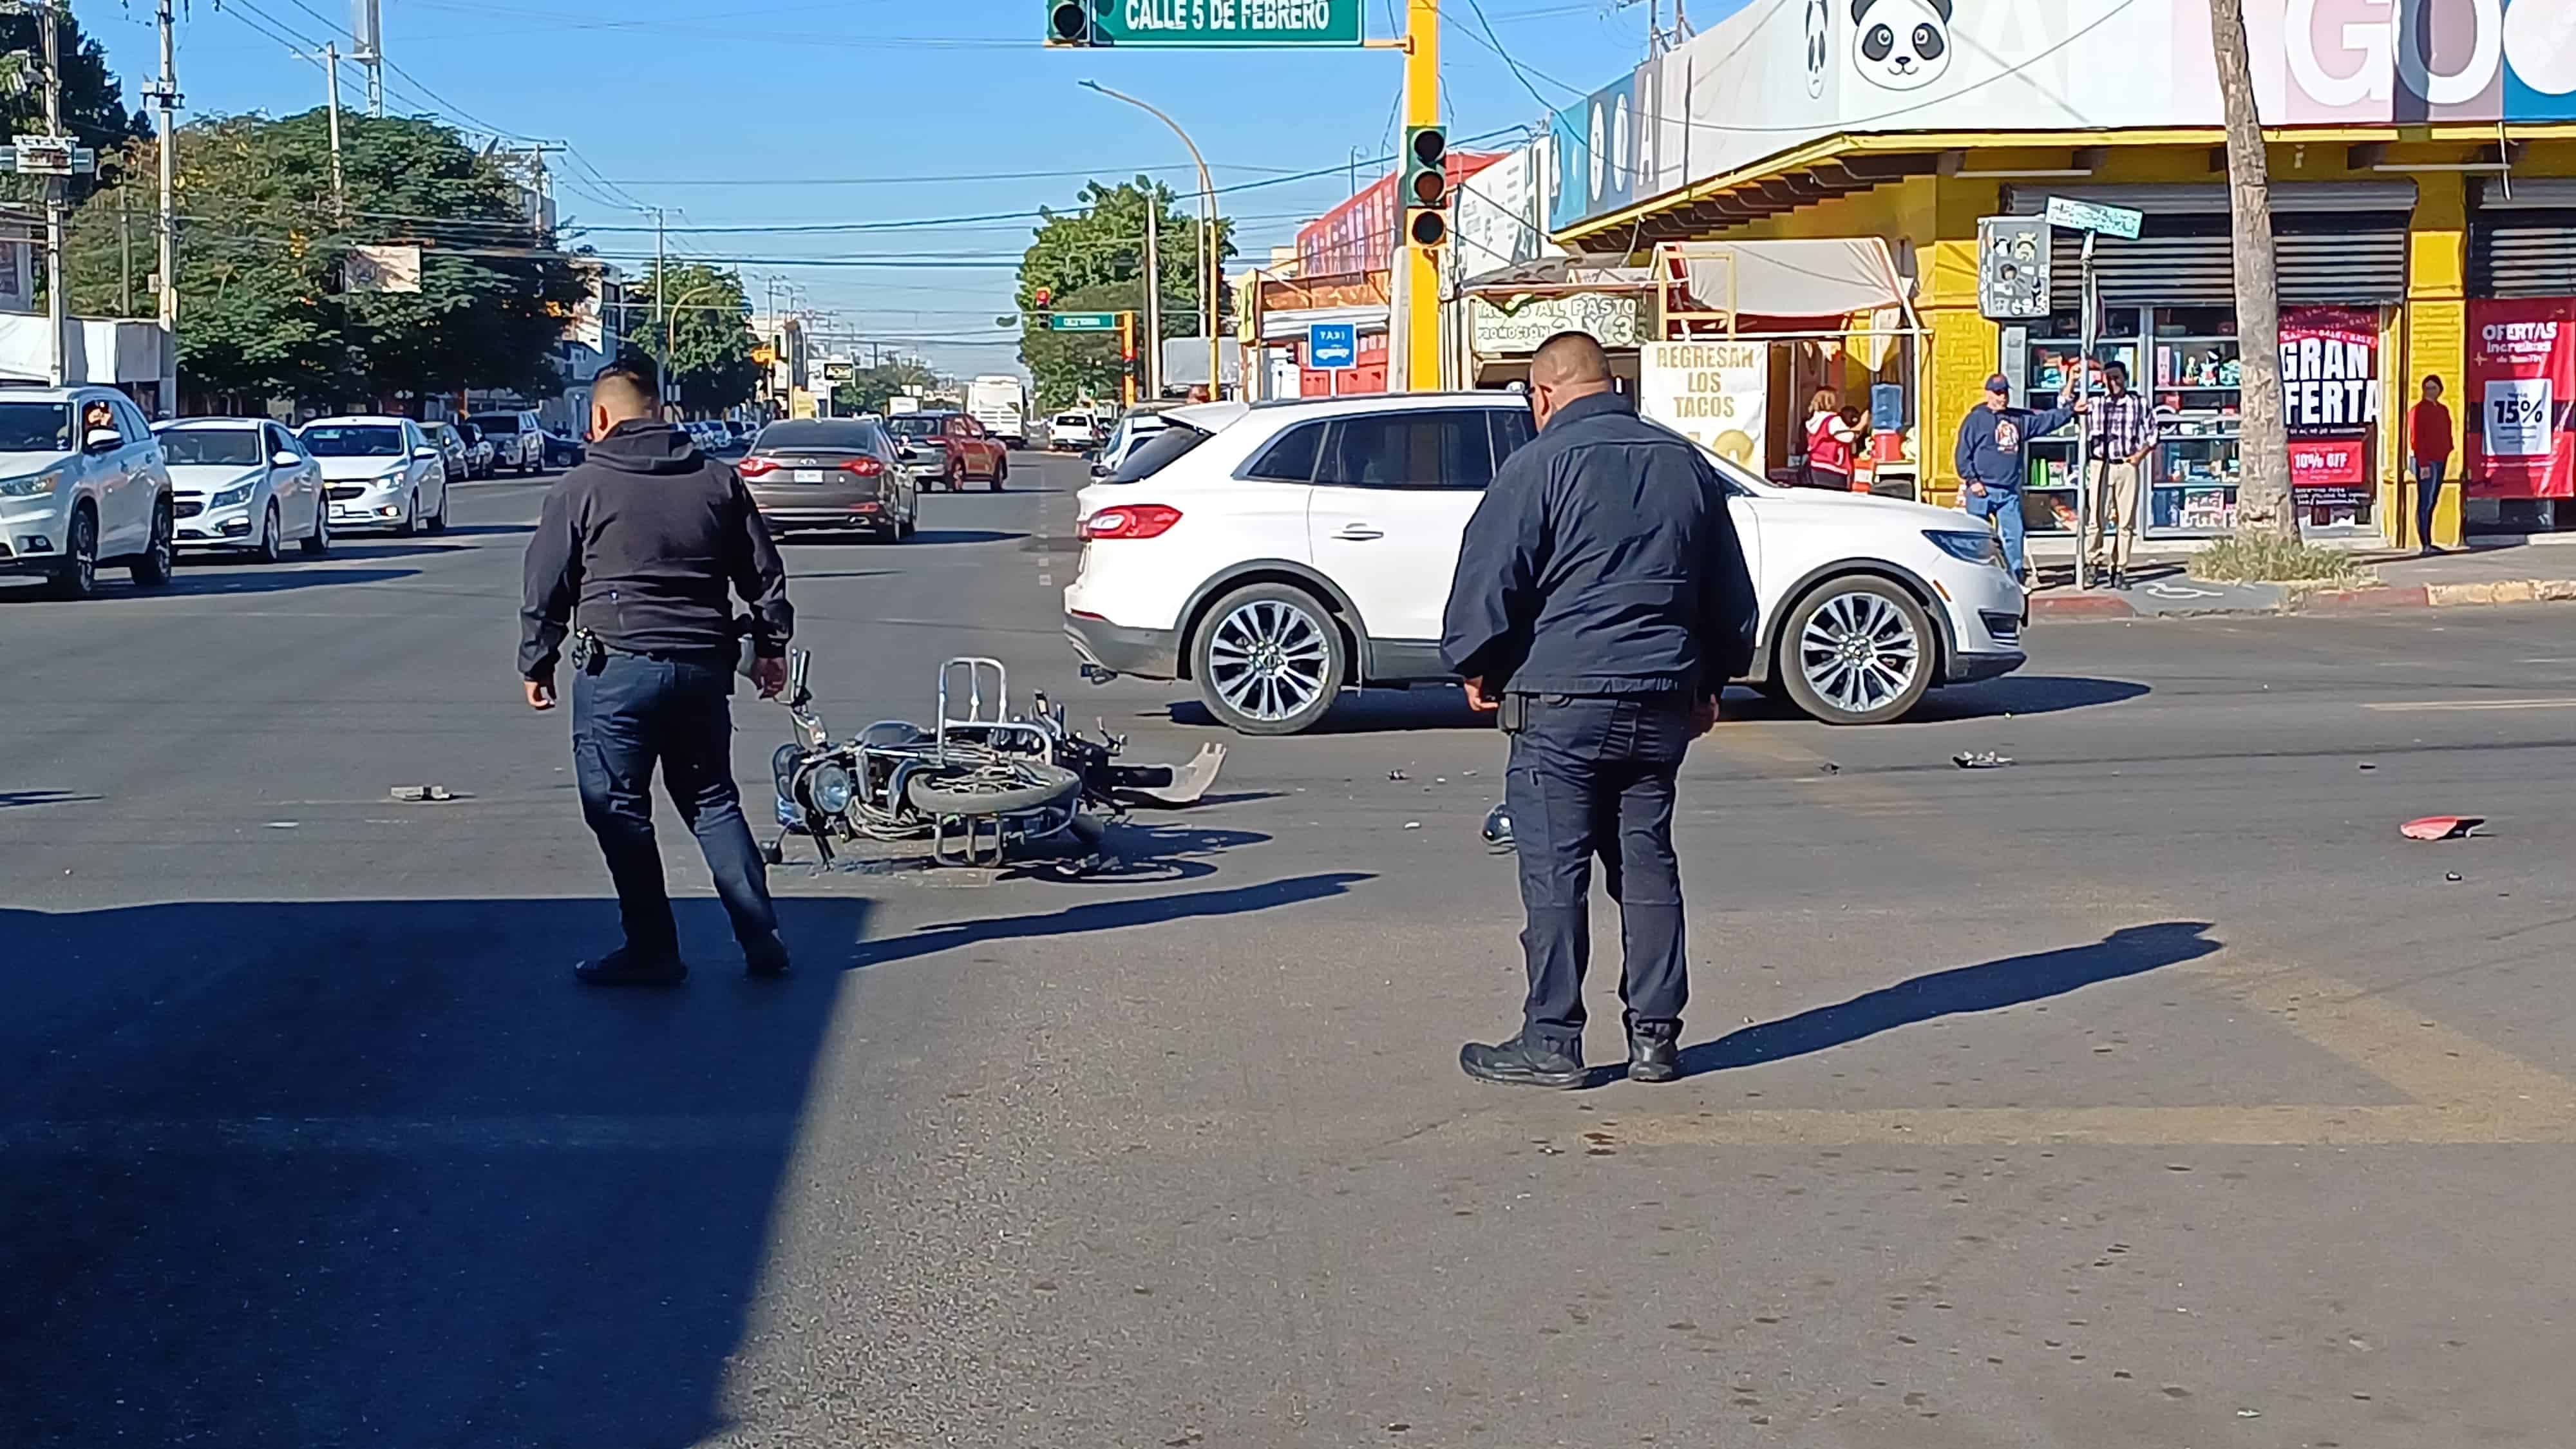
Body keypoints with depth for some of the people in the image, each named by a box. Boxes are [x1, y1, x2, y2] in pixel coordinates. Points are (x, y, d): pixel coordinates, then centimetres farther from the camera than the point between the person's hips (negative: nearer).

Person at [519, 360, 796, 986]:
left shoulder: (580, 488, -3)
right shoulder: (718, 480, 8)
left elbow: (546, 588, -1)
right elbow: (764, 574, 12)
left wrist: (536, 664, 10)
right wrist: (771, 645, 22)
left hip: (618, 669, -5)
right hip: (704, 667, 5)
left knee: (619, 810, 4)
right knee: (713, 801, 14)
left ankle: (652, 952, 6)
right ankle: (761, 940, 11)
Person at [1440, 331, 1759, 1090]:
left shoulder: (1540, 466, -7)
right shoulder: (1687, 464, 11)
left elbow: (1489, 580, -10)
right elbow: (1732, 595, 19)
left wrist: (1477, 669, 6)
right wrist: (1710, 681, 29)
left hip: (1562, 700, -5)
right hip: (1661, 705, 6)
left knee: (1555, 874, -1)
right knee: (1648, 864, 11)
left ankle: (1552, 1041, 2)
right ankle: (1654, 1037, 13)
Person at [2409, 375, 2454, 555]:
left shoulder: (2443, 410, 17)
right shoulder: (2418, 410, -6)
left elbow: (2446, 437, 20)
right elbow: (2416, 440, -12)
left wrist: (2448, 460, 12)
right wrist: (2423, 464, -18)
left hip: (2440, 462, 8)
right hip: (2427, 463, -8)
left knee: (2431, 503, 10)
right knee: (2425, 503, -9)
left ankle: (2428, 543, 14)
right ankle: (2424, 545, -10)